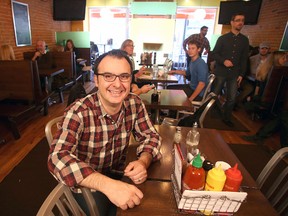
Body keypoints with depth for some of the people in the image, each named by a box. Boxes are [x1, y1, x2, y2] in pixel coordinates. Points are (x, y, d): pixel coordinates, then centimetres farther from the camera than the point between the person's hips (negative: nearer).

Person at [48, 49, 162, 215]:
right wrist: (108, 185, -50)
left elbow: (151, 136, -7)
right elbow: (58, 158, -38)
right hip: (86, 186, -3)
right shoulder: (78, 112, -27)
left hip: (118, 175, 4)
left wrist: (143, 162, -28)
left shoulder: (135, 104, -14)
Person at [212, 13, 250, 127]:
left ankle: (226, 118, 21)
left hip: (234, 74, 3)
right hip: (221, 72, -2)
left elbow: (244, 58, 10)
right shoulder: (222, 38, 1)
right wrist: (224, 61, -20)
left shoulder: (245, 40, 8)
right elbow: (215, 54, -1)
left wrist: (241, 74, 5)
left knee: (232, 98, 4)